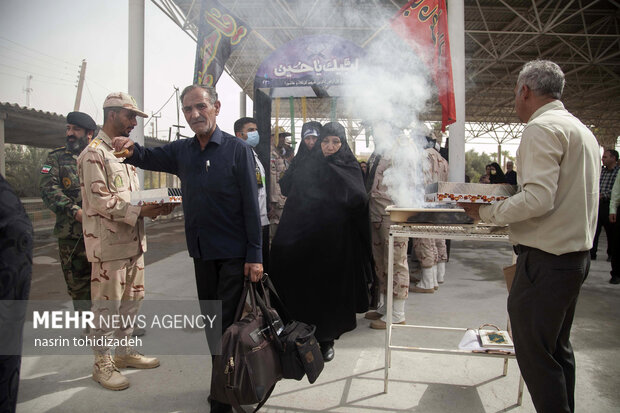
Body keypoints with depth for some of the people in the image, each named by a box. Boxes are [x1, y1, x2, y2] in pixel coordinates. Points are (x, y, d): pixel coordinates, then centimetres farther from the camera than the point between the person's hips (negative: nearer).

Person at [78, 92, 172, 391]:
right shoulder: (94, 153, -10)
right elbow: (100, 201, -18)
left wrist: (154, 205, 1)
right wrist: (140, 211, -23)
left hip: (133, 240, 9)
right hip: (109, 243, -9)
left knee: (131, 300, 15)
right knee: (106, 305, 1)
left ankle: (124, 351, 30)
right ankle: (101, 363, 15)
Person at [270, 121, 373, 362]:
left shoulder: (349, 168, 1)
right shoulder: (308, 167, 6)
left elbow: (359, 201, -15)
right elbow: (294, 201, 3)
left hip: (336, 241, -1)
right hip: (307, 239, 1)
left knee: (331, 288, 6)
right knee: (306, 287, 5)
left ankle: (327, 339, 19)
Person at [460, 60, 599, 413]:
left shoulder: (542, 128, -14)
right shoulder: (583, 130, 17)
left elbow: (539, 198, -25)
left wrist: (485, 212, -14)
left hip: (546, 261, -10)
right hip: (577, 255, 10)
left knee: (535, 354, 0)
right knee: (558, 349, 21)